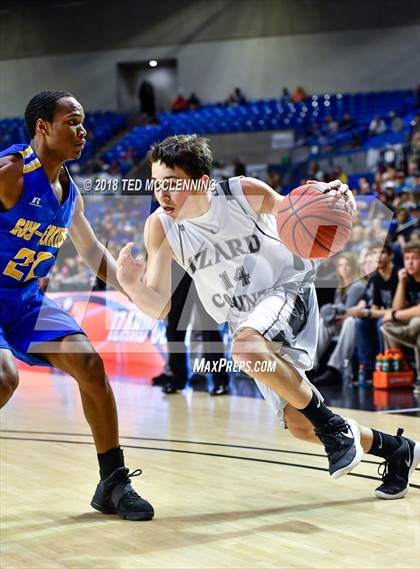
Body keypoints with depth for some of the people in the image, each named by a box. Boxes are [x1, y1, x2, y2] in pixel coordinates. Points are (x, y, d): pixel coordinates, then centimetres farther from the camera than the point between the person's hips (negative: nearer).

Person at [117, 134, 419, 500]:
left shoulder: (243, 193, -21)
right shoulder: (160, 227, -14)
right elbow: (159, 308, -12)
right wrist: (132, 287, -35)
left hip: (288, 290, -4)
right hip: (247, 321, 5)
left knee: (245, 347, -37)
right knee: (299, 425, 1)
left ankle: (335, 426, -19)